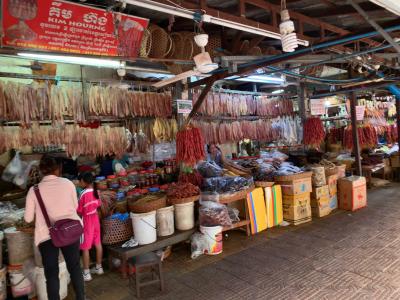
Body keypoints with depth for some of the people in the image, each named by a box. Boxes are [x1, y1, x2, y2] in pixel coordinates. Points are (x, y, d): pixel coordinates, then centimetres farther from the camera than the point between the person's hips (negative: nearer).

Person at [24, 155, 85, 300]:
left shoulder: (34, 190, -4)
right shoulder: (68, 183, -3)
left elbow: (28, 218, 3)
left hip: (46, 235, -1)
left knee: (51, 273, 12)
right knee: (75, 267, 16)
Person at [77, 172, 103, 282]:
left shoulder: (84, 194, -20)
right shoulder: (95, 191, 0)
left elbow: (79, 211, -14)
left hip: (86, 221, -7)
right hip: (95, 219, 7)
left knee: (85, 248, 2)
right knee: (97, 244, 15)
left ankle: (86, 273, 8)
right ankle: (99, 267, 28)